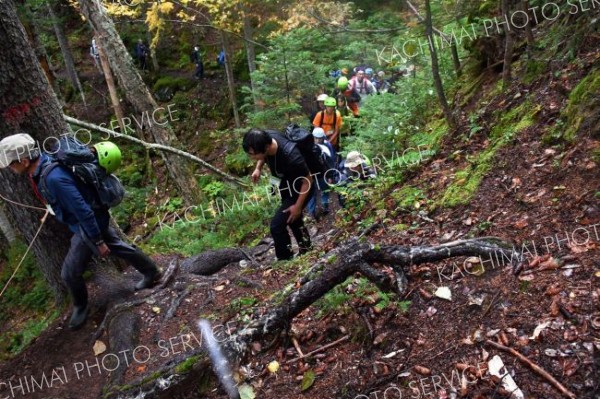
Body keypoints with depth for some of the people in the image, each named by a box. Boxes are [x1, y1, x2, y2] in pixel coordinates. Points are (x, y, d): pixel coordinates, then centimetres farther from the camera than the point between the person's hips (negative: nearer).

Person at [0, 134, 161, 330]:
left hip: (89, 224, -9)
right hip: (92, 219, 9)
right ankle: (152, 272, 42)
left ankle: (81, 306, 32)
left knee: (70, 273, 5)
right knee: (117, 247, 25)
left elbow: (83, 211, -31)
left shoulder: (54, 178, -36)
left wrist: (98, 241, -22)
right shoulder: (43, 161, -8)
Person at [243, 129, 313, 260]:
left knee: (277, 225, -11)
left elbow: (308, 180, -26)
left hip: (299, 189, -8)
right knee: (291, 219, 26)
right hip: (286, 183, 8)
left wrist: (298, 206, -18)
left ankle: (285, 260, 11)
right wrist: (258, 168, -8)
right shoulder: (266, 138, -24)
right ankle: (306, 249, 49)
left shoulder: (290, 156, -42)